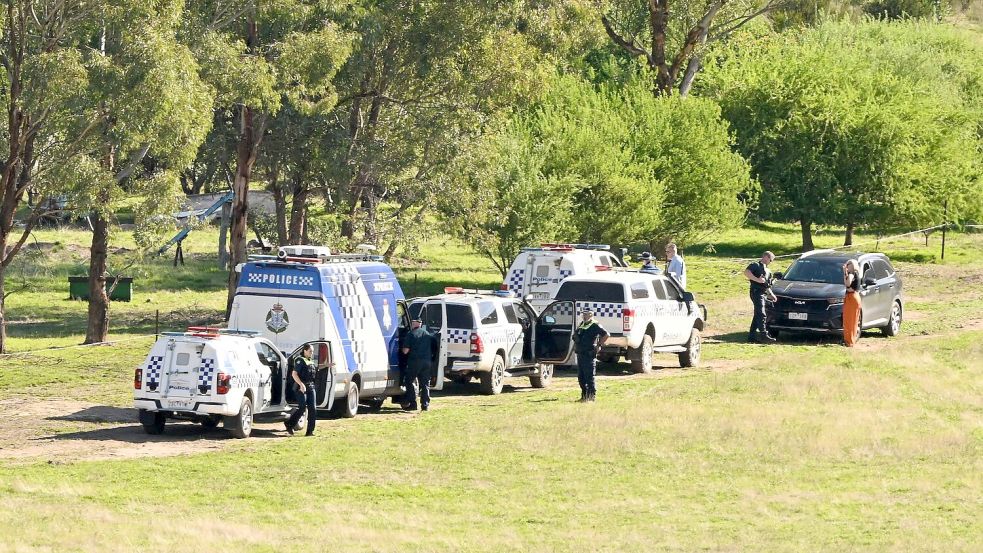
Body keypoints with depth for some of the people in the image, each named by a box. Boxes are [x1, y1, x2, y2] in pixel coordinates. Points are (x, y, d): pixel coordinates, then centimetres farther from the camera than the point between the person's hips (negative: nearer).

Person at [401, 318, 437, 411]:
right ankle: (425, 404, 6)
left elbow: (405, 351, -9)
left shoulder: (410, 334, -5)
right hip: (427, 361, 5)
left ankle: (412, 403, -1)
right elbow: (433, 348, 15)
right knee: (425, 384, 10)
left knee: (410, 382, 6)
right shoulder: (427, 334, 11)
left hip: (414, 361, -5)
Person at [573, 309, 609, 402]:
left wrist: (599, 345, -14)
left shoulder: (595, 325, -9)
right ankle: (584, 396, 21)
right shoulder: (581, 324, 16)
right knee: (581, 377, 12)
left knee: (589, 377, -8)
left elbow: (606, 335, -16)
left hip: (589, 355, -9)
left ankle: (591, 397, -4)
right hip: (580, 354, 9)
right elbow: (575, 337, 32)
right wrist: (575, 345, 18)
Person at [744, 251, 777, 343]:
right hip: (757, 292, -10)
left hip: (763, 293, 10)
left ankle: (752, 336, 13)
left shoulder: (766, 269, 27)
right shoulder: (756, 265, -2)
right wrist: (757, 279, -24)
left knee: (757, 315, 10)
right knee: (761, 314, -16)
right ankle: (763, 335, -22)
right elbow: (746, 272, -20)